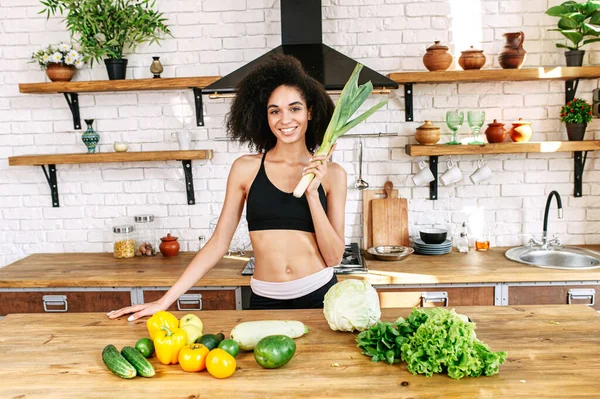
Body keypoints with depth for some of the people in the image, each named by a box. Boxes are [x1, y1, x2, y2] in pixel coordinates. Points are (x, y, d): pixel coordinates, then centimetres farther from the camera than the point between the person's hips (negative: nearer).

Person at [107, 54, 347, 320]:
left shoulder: (331, 174, -1)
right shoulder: (246, 169, -2)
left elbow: (333, 257, -3)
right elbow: (218, 243, 1)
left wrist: (312, 192, -13)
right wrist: (165, 301, -2)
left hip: (319, 296, 1)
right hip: (265, 300, 0)